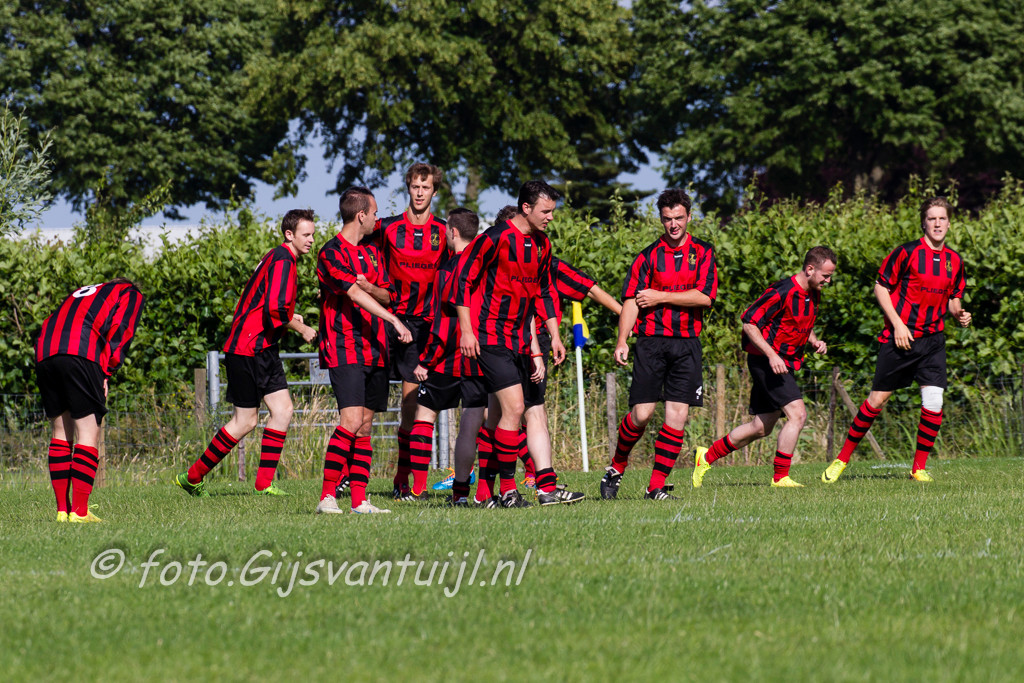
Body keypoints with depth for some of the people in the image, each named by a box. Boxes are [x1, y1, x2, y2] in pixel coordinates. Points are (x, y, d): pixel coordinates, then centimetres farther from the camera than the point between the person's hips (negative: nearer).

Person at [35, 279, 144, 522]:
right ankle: (79, 511, -10)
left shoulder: (85, 292, 37)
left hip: (44, 353, 6)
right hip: (81, 354, -6)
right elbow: (119, 332, 2)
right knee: (88, 432, -3)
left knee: (60, 432, 13)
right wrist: (106, 374, 3)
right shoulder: (132, 295, 20)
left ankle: (62, 509, 11)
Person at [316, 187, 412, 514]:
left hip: (375, 350, 8)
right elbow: (354, 294, -20)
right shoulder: (332, 253, -9)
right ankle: (327, 496, -16)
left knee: (365, 425, 6)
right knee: (351, 421, -18)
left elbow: (388, 295, 15)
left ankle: (359, 500, 8)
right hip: (344, 349, -8)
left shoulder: (372, 251, 17)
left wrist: (370, 287, -8)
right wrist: (394, 320, -27)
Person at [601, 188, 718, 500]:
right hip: (651, 342, -2)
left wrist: (661, 297, -7)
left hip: (687, 343, 2)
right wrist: (622, 342, -11)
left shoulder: (703, 253, 7)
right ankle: (616, 468, 16)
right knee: (642, 413, -7)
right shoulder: (648, 256, 3)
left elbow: (705, 296, -4)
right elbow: (631, 300, -1)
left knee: (678, 414, -4)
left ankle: (656, 486, 2)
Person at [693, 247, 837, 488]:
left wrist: (814, 341, 4)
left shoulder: (813, 295, 8)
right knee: (797, 414, -19)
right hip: (765, 361, -9)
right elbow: (749, 323, -19)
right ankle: (780, 477, -13)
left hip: (785, 365, 9)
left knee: (761, 428, 13)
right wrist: (772, 355, -25)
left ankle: (706, 457, 26)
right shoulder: (782, 292, -20)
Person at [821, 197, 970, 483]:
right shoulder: (907, 252, -8)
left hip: (932, 339, 4)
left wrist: (959, 314, -3)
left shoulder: (954, 261, 7)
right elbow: (881, 286, -4)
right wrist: (897, 324, -12)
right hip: (900, 338, -4)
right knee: (877, 399, 0)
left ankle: (919, 468, 6)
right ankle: (843, 458, 15)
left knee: (934, 403, -9)